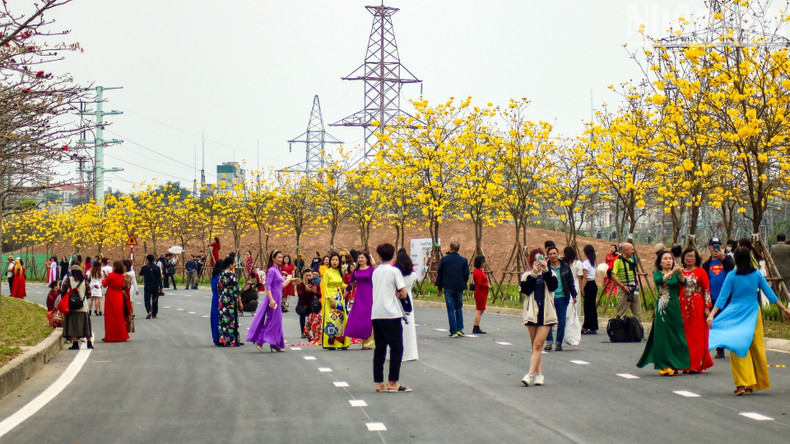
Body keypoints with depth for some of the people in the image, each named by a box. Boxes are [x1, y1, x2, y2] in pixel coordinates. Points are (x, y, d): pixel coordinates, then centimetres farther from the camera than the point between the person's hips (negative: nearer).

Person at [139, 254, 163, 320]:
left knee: (147, 299, 6)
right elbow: (159, 278, -3)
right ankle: (154, 314, 15)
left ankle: (149, 311, -18)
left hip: (147, 287, -2)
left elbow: (140, 274, 11)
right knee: (155, 300, 12)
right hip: (156, 287, 2)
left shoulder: (145, 267, -9)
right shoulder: (157, 268, -3)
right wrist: (161, 288, -1)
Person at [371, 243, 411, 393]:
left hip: (376, 314, 6)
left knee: (379, 348, 9)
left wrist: (394, 294, 7)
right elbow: (404, 294, -7)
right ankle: (392, 383, -3)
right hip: (391, 314, -6)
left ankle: (379, 383, 7)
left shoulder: (375, 271, 13)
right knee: (396, 348, 0)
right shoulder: (394, 271, -5)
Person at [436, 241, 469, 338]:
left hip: (448, 287, -2)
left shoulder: (444, 259, -5)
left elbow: (439, 274, 0)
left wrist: (439, 287, 10)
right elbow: (466, 275, 2)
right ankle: (460, 329, 9)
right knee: (459, 309, 15)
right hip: (459, 288, 2)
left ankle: (454, 331, -2)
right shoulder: (464, 260, 0)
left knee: (451, 310, 1)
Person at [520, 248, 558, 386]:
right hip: (532, 312, 2)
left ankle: (531, 374, -15)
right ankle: (539, 373, 12)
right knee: (535, 345, 7)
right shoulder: (526, 275, 9)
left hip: (546, 313, -1)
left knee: (538, 344, -11)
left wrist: (545, 270, -17)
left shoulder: (550, 274, 10)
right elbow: (525, 289, -9)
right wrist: (534, 274, -16)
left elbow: (553, 286, -10)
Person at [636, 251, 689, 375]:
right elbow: (659, 281, -20)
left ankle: (674, 365, 14)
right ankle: (665, 366, -1)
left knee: (676, 336, 4)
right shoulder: (658, 274, 3)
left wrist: (680, 273, -31)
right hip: (662, 308, -3)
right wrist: (671, 273, -33)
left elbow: (683, 282, -11)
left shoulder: (676, 274, 9)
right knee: (663, 336, -4)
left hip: (675, 308, 3)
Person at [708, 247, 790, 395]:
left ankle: (742, 384, -8)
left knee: (738, 347, 1)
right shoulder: (757, 274, -1)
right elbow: (769, 293, 5)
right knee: (756, 347, 10)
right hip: (753, 314, 2)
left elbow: (722, 298, -9)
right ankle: (754, 383, 16)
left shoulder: (732, 276, -7)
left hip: (736, 315, -2)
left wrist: (712, 315, -7)